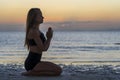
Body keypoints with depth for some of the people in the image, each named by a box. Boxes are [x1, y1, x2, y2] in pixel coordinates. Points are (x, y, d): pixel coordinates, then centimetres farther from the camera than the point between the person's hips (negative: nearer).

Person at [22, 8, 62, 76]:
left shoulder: (37, 30, 16)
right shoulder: (34, 31, -15)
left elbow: (44, 47, 16)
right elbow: (43, 48, -15)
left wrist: (48, 37, 2)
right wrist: (49, 38, 0)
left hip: (33, 62, 10)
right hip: (32, 63, -10)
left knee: (58, 68, 21)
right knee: (58, 70, -16)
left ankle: (32, 72, 9)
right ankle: (31, 73, -12)